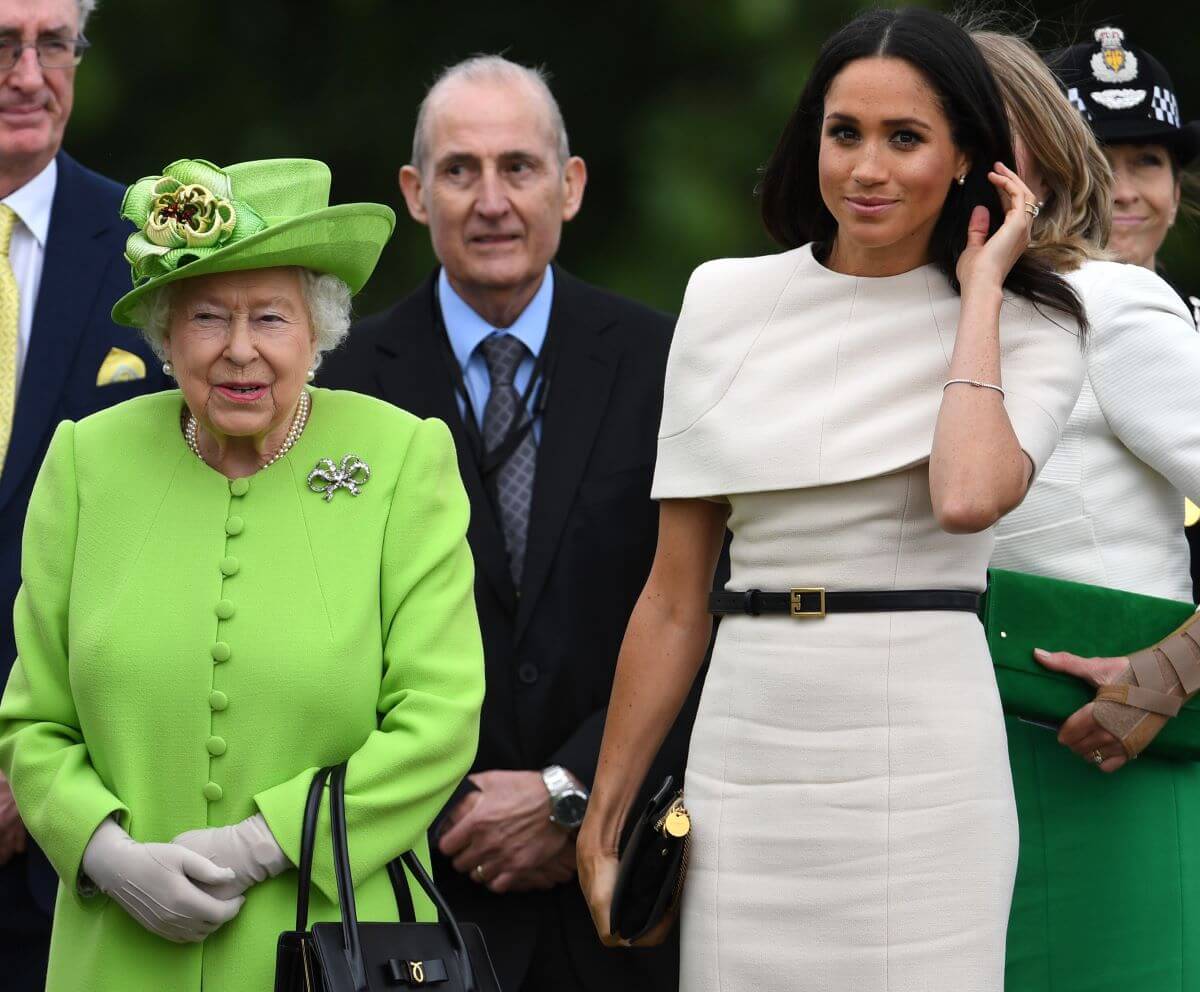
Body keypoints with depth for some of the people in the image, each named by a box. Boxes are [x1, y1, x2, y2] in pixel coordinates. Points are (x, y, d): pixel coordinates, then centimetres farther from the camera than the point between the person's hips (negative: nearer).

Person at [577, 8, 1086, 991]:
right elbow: (675, 598, 10)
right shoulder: (727, 301, 8)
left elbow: (968, 498, -21)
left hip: (922, 755, -2)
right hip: (747, 753, 2)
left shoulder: (1025, 330, 2)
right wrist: (604, 816, 9)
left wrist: (978, 293, -8)